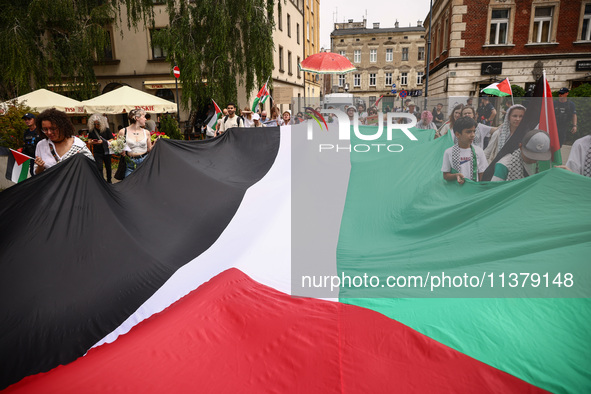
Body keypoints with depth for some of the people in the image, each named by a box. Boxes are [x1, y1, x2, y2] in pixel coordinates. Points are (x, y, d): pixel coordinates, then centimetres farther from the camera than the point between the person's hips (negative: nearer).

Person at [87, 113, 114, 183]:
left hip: (106, 152, 0)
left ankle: (109, 181, 32)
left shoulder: (106, 129, -5)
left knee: (108, 167, 14)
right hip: (97, 153, 0)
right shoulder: (92, 131, 0)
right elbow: (89, 141, 6)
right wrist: (92, 142, -18)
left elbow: (111, 140, -6)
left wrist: (103, 141, -21)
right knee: (99, 168, -6)